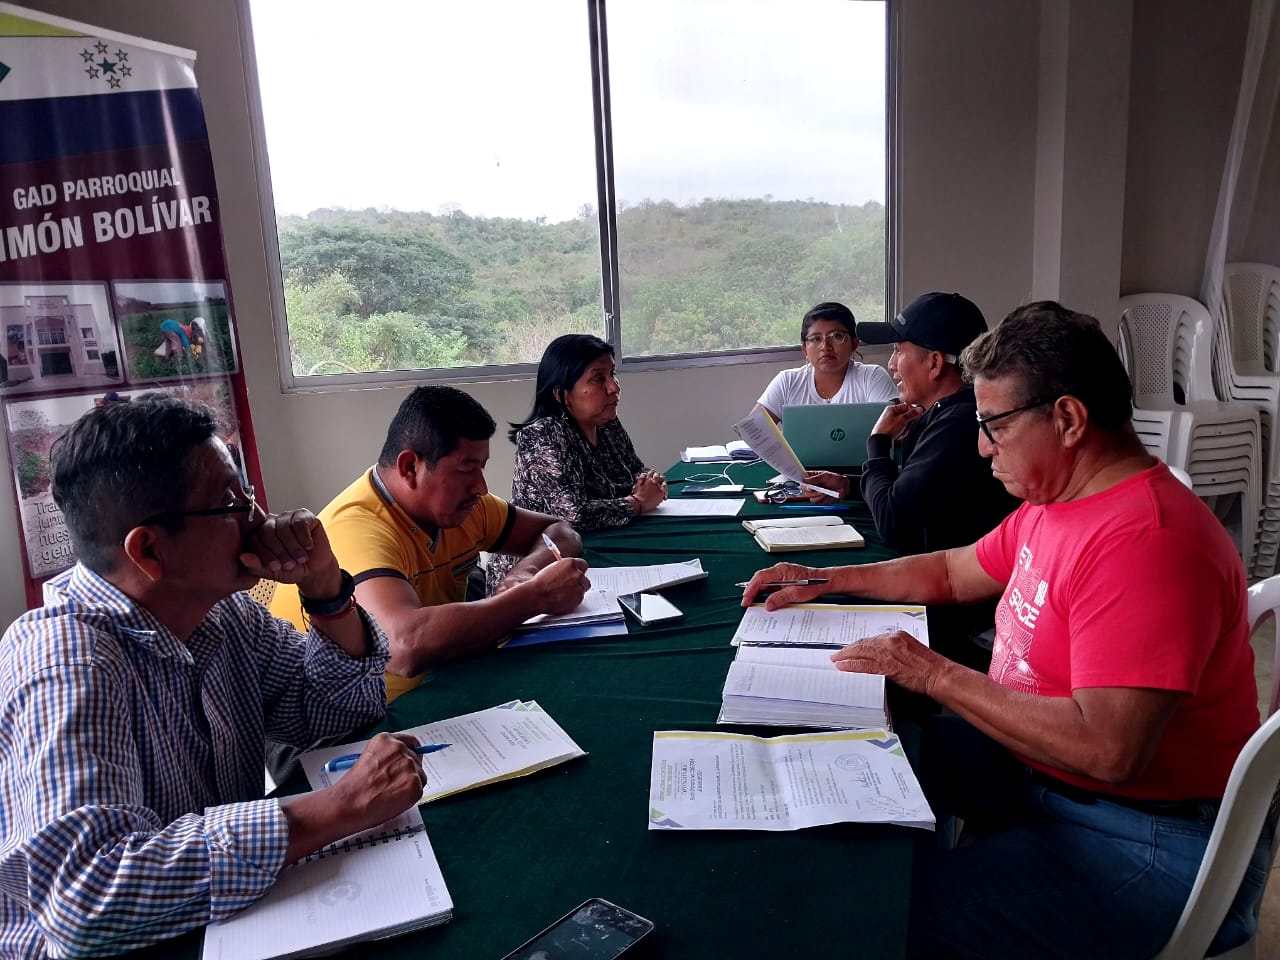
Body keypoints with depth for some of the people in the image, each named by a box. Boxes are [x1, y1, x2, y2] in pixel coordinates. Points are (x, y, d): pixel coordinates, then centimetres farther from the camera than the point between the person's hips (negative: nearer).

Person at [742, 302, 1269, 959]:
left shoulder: (1145, 541, -29)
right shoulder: (1054, 502, 4)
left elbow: (1108, 751, -34)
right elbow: (953, 572, 18)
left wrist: (935, 675, -26)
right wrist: (825, 580, 9)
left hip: (1144, 842, -9)